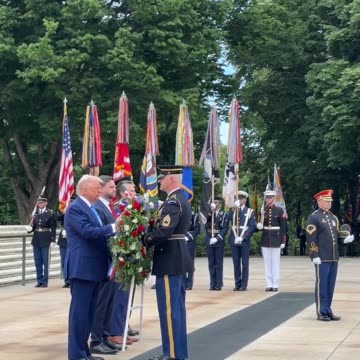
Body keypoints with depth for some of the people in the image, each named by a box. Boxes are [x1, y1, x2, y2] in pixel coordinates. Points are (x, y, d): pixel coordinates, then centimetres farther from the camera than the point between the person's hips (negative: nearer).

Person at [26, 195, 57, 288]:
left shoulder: (51, 213, -4)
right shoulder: (35, 214, 10)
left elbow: (53, 228, -5)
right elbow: (33, 226, 14)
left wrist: (53, 240, -10)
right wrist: (30, 228, -8)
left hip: (45, 241, -5)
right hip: (36, 241, 5)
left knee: (45, 262, 1)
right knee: (37, 262, 8)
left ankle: (45, 281, 8)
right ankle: (39, 281, 16)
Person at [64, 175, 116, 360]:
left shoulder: (91, 208, 18)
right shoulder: (75, 208, -12)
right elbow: (88, 232, -23)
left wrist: (116, 228, 4)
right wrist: (113, 227, -25)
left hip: (93, 267, 10)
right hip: (82, 268, -10)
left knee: (89, 311, 13)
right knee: (79, 311, -6)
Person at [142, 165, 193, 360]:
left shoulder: (173, 202, -17)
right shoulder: (181, 199, 15)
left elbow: (163, 231, -27)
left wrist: (143, 241, -13)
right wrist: (149, 239, 5)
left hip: (169, 258, -10)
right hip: (178, 256, 10)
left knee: (169, 307, -6)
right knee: (176, 306, 14)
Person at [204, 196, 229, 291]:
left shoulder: (224, 215, 1)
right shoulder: (209, 214, 10)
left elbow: (225, 229, -5)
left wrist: (217, 238, -16)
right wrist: (211, 211, -18)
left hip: (219, 241, -3)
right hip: (209, 241, 3)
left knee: (219, 263, 0)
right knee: (211, 263, 5)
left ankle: (219, 284, 3)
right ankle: (212, 284, 9)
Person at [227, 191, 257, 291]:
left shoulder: (249, 212, 4)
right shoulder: (233, 210, 11)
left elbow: (252, 226, -4)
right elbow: (226, 220, -7)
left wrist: (243, 237, -12)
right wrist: (234, 209, -13)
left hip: (245, 241, -2)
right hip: (234, 240, 2)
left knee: (244, 263, 1)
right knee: (236, 263, 5)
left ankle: (244, 285, 5)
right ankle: (237, 284, 10)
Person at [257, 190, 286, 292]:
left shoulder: (279, 210, -2)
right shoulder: (262, 210, 6)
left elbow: (283, 227, -1)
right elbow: (260, 225, 11)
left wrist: (283, 241, -5)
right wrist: (259, 226, -13)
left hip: (276, 239, -3)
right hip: (265, 239, 3)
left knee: (275, 263, 1)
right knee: (267, 262, 5)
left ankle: (275, 284, 5)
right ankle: (269, 284, 9)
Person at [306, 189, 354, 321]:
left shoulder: (333, 217, 18)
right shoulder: (314, 217, -5)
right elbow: (311, 238, -11)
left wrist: (346, 237, 1)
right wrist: (314, 255, -16)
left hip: (334, 258, 7)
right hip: (322, 258, -7)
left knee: (331, 285, 10)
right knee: (322, 285, -3)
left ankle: (328, 310, 18)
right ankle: (321, 312, 2)